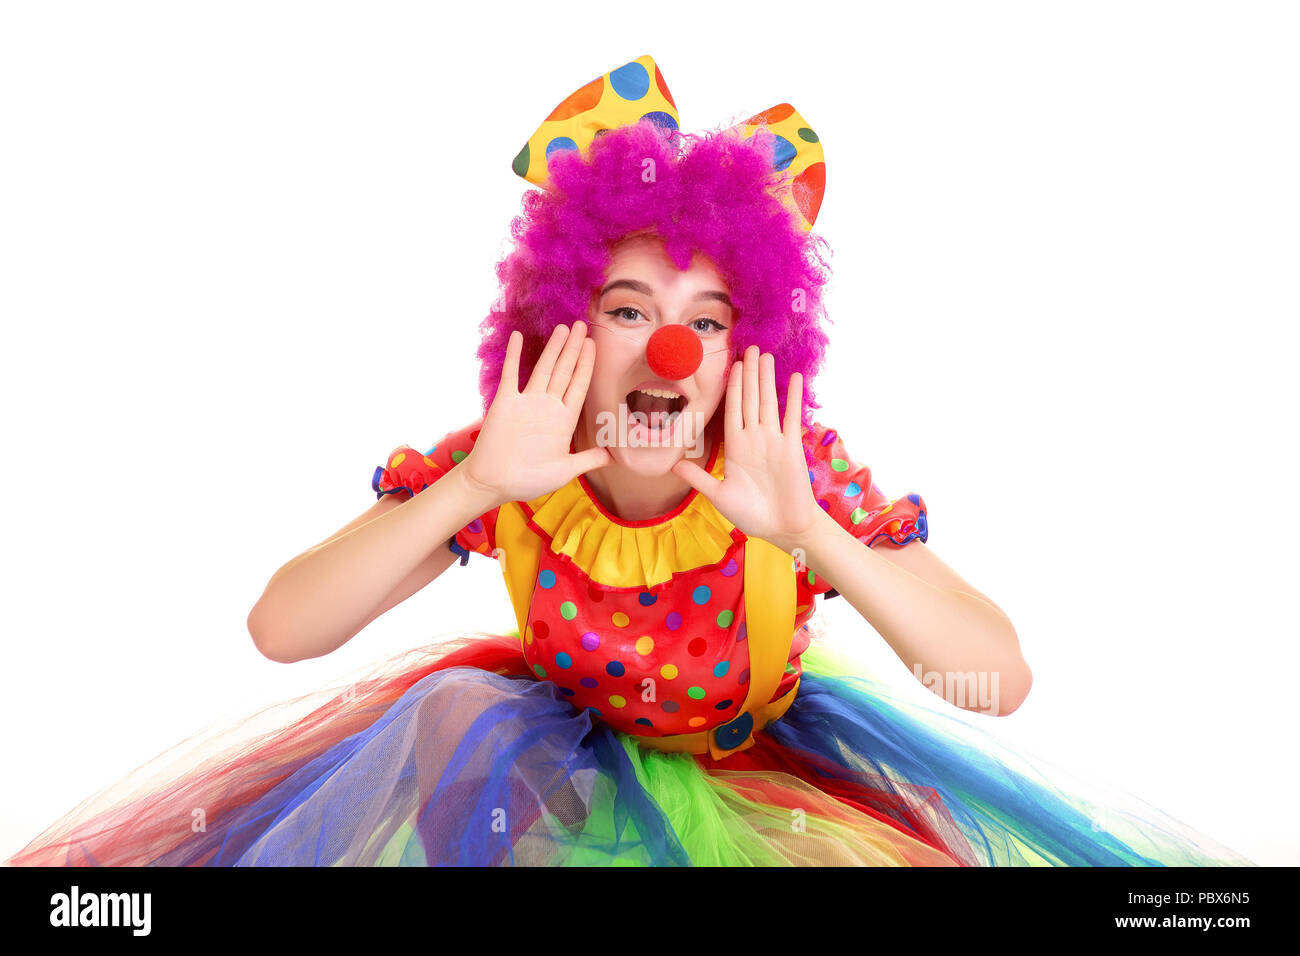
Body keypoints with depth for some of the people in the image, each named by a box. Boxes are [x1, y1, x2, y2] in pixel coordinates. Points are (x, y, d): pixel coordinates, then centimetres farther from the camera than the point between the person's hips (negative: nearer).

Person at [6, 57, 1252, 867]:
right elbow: (279, 629, -29)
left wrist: (806, 530, -44)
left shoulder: (799, 475, -26)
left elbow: (1002, 679, -32)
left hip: (767, 752, 0)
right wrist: (473, 485, -41)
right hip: (555, 739, 1)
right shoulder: (498, 468, -23)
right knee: (455, 725, -21)